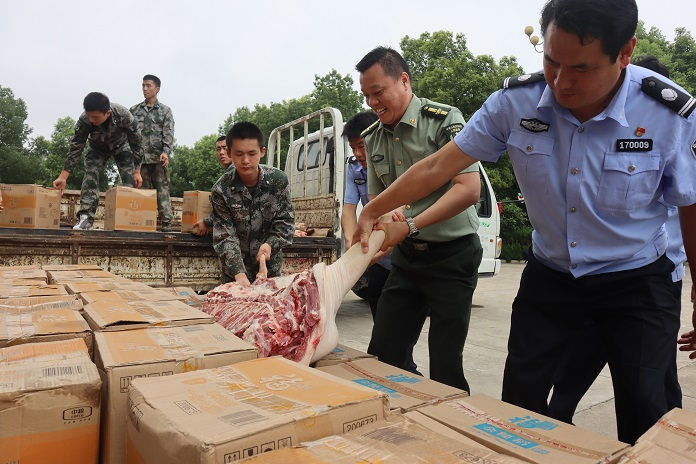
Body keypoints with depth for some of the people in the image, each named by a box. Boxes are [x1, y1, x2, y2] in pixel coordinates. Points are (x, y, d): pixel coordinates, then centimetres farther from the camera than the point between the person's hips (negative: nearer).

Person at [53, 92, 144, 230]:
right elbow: (75, 148, -25)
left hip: (120, 145, -1)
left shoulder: (124, 115, -38)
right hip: (97, 147, 1)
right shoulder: (84, 120, -34)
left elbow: (136, 143, -26)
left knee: (130, 180, -16)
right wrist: (63, 177, -29)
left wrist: (137, 172, -25)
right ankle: (86, 217, -18)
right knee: (90, 174, -18)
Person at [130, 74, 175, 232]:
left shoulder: (165, 110, 9)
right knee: (143, 190, 4)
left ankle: (166, 223, -5)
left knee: (162, 190, -6)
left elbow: (168, 134, 0)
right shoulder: (134, 110, 15)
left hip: (158, 158, -2)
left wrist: (166, 152, -15)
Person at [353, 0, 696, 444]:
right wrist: (372, 212, -9)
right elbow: (438, 166, -10)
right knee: (519, 403, 7)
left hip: (636, 281, -1)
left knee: (644, 416, 3)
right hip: (550, 275, 2)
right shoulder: (516, 100, -16)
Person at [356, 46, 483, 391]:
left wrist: (410, 225, -26)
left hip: (452, 255, -6)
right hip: (405, 256, 6)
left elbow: (469, 189, -20)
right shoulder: (373, 139, 8)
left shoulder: (443, 120, -12)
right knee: (383, 356, 10)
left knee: (444, 364, 1)